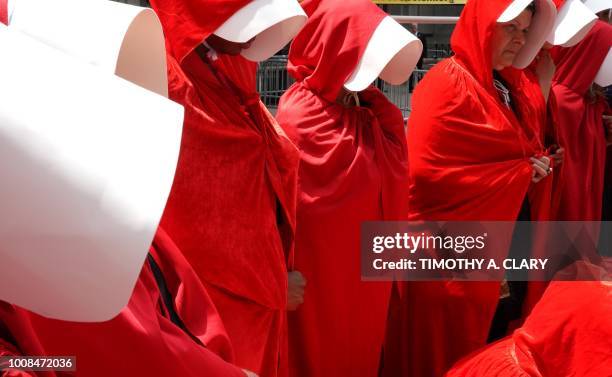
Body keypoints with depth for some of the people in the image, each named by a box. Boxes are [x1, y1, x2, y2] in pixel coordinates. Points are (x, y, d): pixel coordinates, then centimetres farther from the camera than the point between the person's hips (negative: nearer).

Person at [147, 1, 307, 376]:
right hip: (215, 307, -7)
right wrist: (271, 285, -8)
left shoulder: (233, 81, 7)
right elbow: (189, 229, -18)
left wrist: (277, 275, 3)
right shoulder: (169, 90, -18)